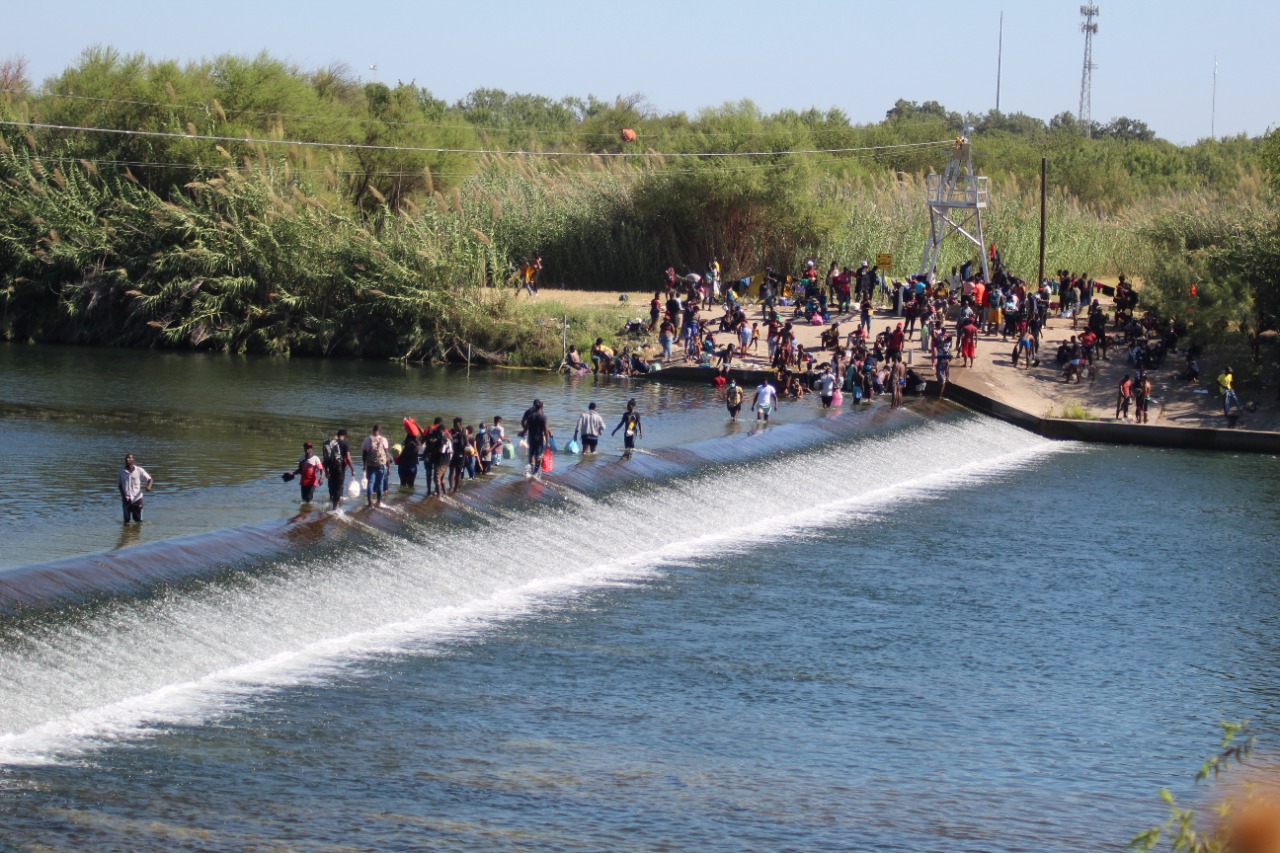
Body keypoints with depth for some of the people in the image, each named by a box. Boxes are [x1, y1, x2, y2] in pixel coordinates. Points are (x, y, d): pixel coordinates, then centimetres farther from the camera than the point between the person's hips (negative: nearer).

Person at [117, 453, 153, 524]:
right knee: (126, 520, 4)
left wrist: (148, 486, -22)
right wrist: (123, 495, -3)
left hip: (137, 498, -2)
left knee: (138, 520, 2)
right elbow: (120, 485, 10)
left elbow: (150, 479, 0)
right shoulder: (122, 471, 4)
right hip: (126, 499, 2)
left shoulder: (139, 470, -3)